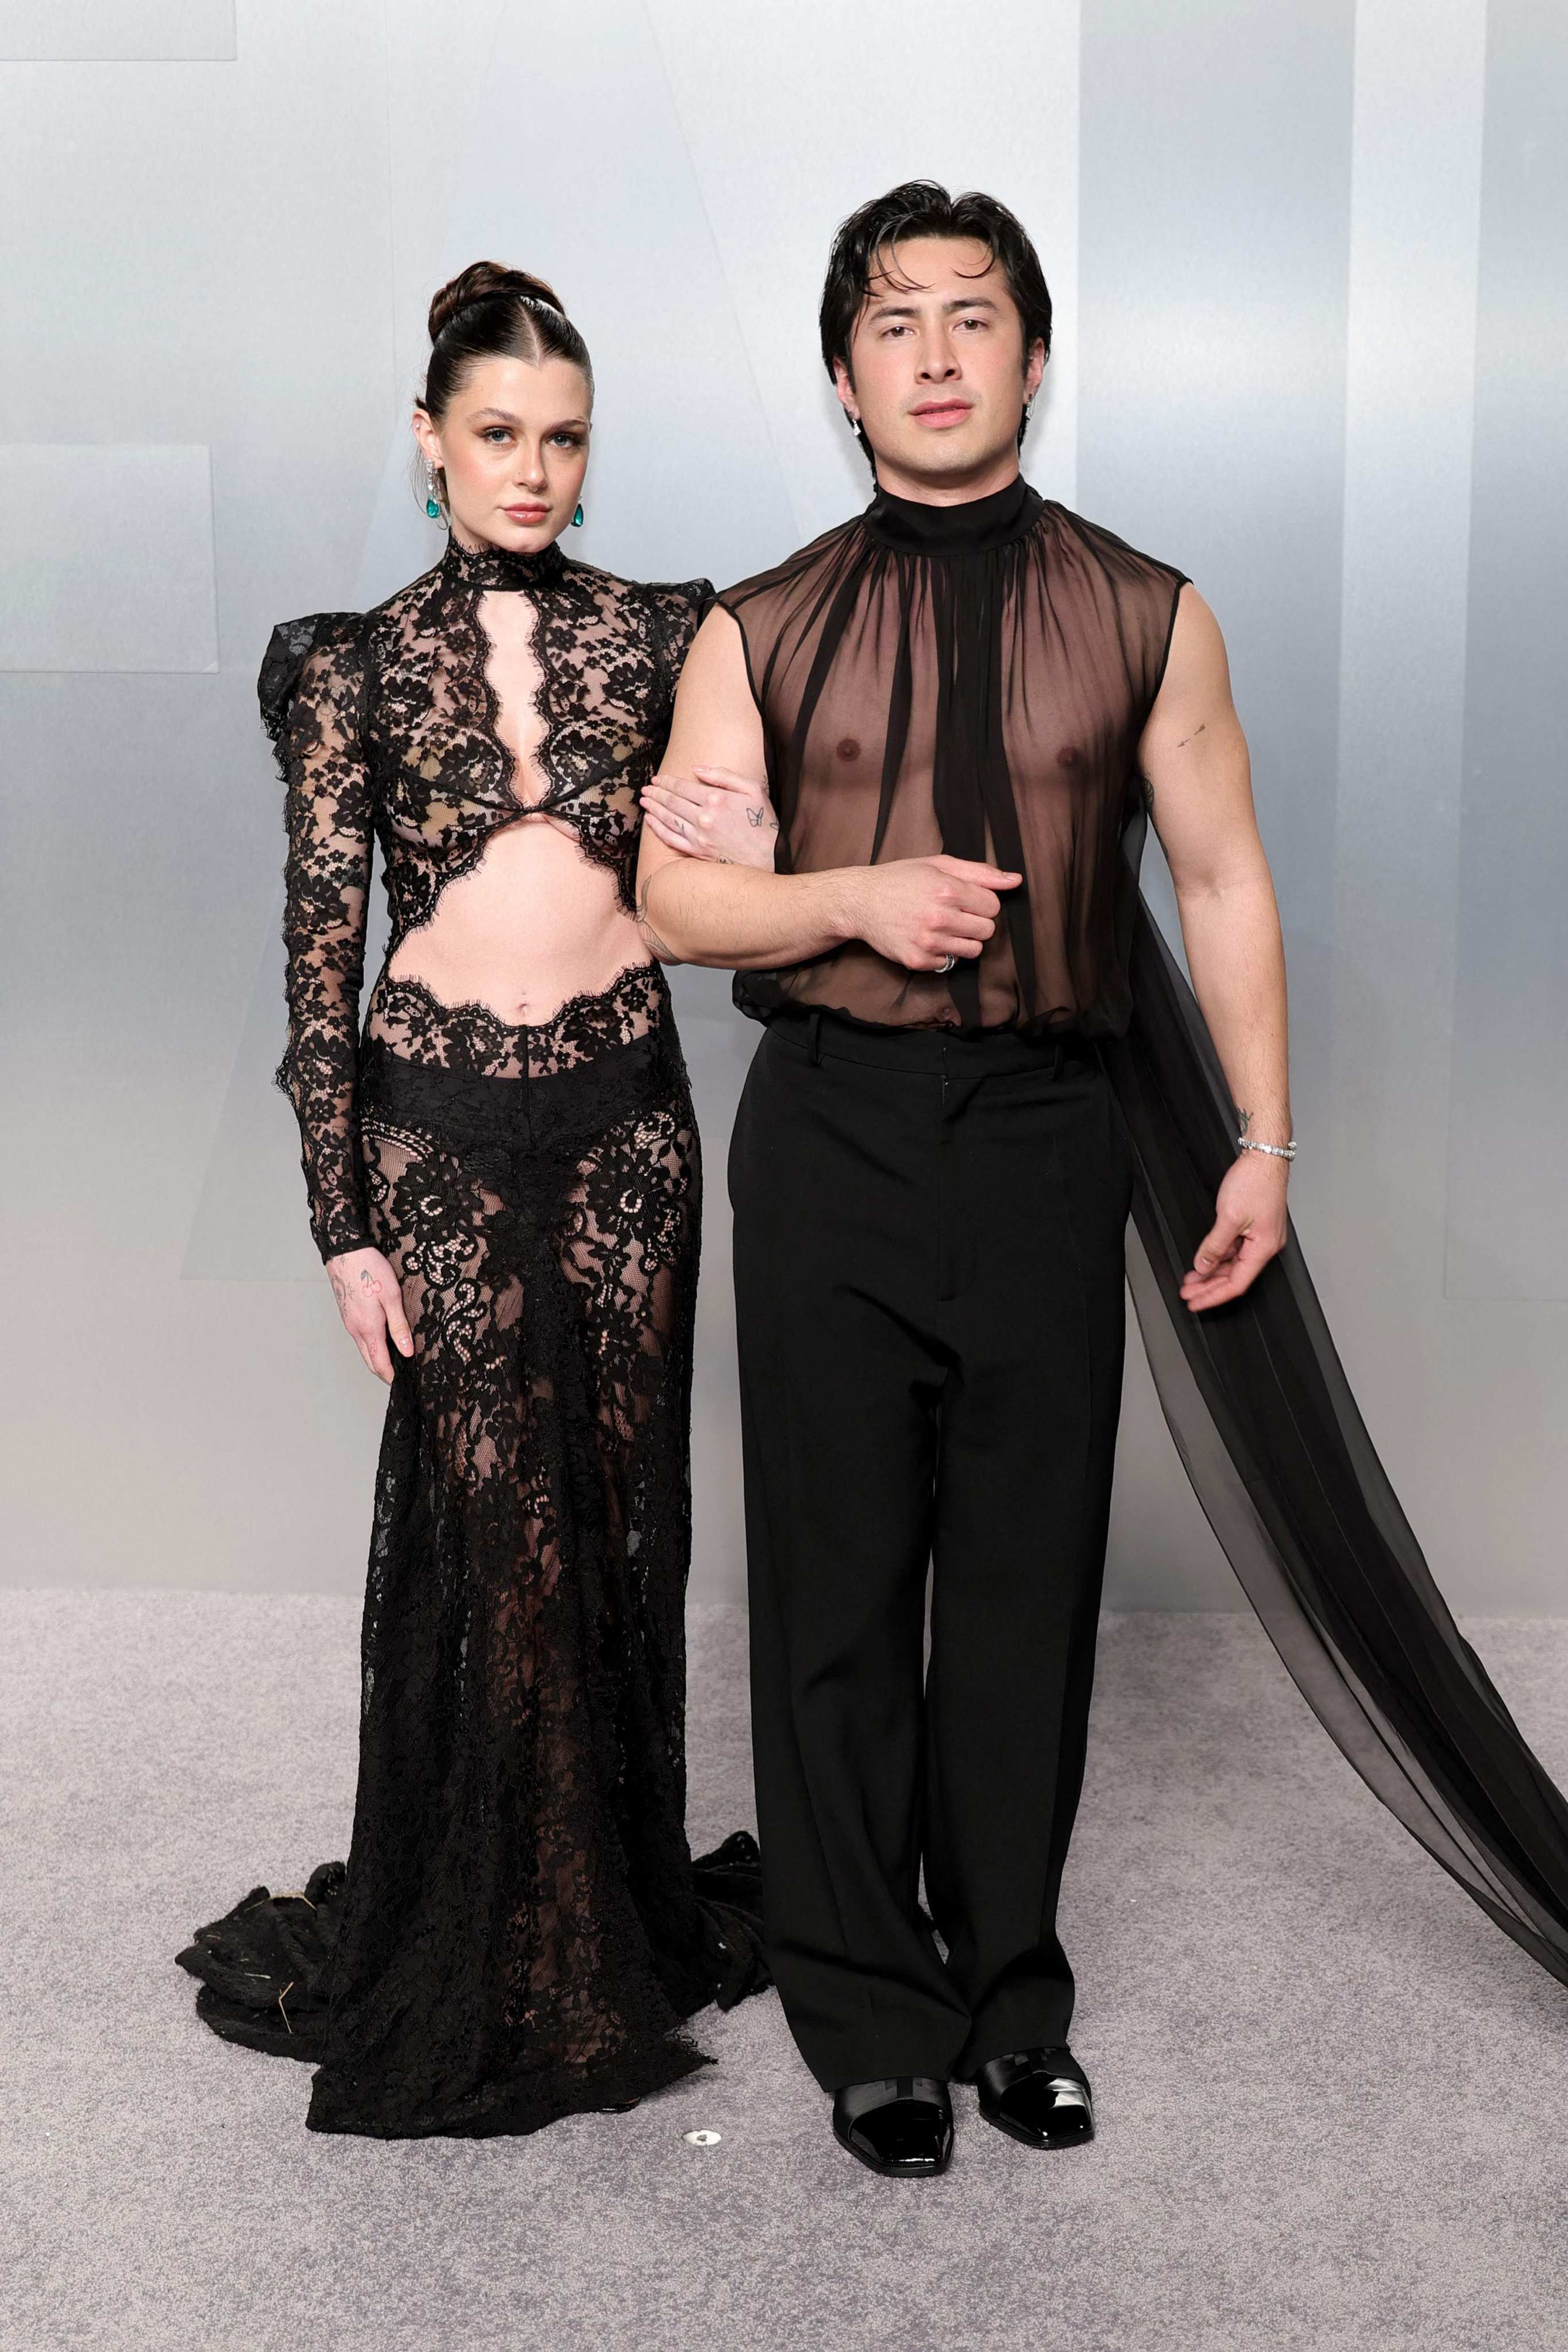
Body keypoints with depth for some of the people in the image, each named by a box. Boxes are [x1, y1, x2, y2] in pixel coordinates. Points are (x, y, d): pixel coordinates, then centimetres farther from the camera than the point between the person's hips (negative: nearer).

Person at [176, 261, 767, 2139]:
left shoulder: (657, 637, 7)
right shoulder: (353, 666, 2)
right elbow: (322, 947, -1)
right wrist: (344, 1221, -5)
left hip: (625, 1106, 2)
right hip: (441, 1120, -2)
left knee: (623, 1500, 7)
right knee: (485, 1510, 0)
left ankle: (625, 1904, 27)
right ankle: (473, 1949, 18)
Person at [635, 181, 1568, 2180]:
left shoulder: (1147, 620, 6)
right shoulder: (760, 636, 5)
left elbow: (1223, 883, 8)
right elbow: (673, 898, 5)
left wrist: (1262, 1144, 5)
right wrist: (855, 896, -13)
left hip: (1049, 1134, 0)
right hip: (829, 1133, 0)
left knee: (1028, 1579, 7)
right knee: (838, 1582, 5)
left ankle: (1011, 1994, 25)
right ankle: (871, 2018, 21)